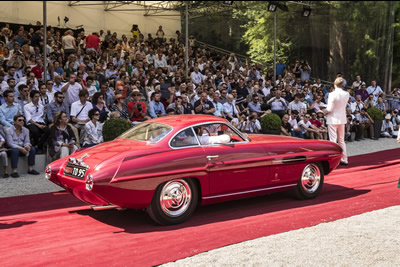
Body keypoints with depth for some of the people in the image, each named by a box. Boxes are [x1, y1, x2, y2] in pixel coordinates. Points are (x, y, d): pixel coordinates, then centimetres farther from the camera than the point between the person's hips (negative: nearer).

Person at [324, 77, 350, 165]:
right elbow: (344, 105, 11)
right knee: (341, 140, 16)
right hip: (342, 119, 6)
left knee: (333, 140, -1)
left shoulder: (332, 94, -17)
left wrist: (325, 111, 2)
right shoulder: (346, 94, 0)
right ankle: (344, 159, 22)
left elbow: (330, 109, -16)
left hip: (333, 119, -6)